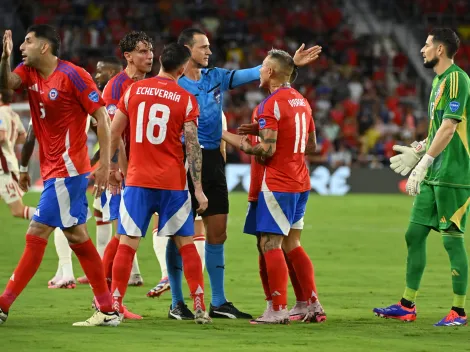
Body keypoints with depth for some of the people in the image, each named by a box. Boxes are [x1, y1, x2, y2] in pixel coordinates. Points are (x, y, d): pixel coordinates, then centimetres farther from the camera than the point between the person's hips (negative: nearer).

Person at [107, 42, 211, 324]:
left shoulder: (134, 90, 3)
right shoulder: (186, 99, -3)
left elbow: (114, 134, 5)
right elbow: (193, 145, -6)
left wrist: (114, 168, 18)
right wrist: (199, 189, -4)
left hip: (138, 180, 1)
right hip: (173, 183, -1)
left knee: (127, 243, 4)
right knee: (185, 243, 7)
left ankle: (115, 304, 1)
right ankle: (200, 308, 5)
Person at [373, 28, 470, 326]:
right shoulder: (439, 79, 16)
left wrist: (424, 162, -24)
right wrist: (417, 151, 27)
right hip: (433, 175, 10)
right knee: (414, 234, 10)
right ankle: (407, 306, 15)